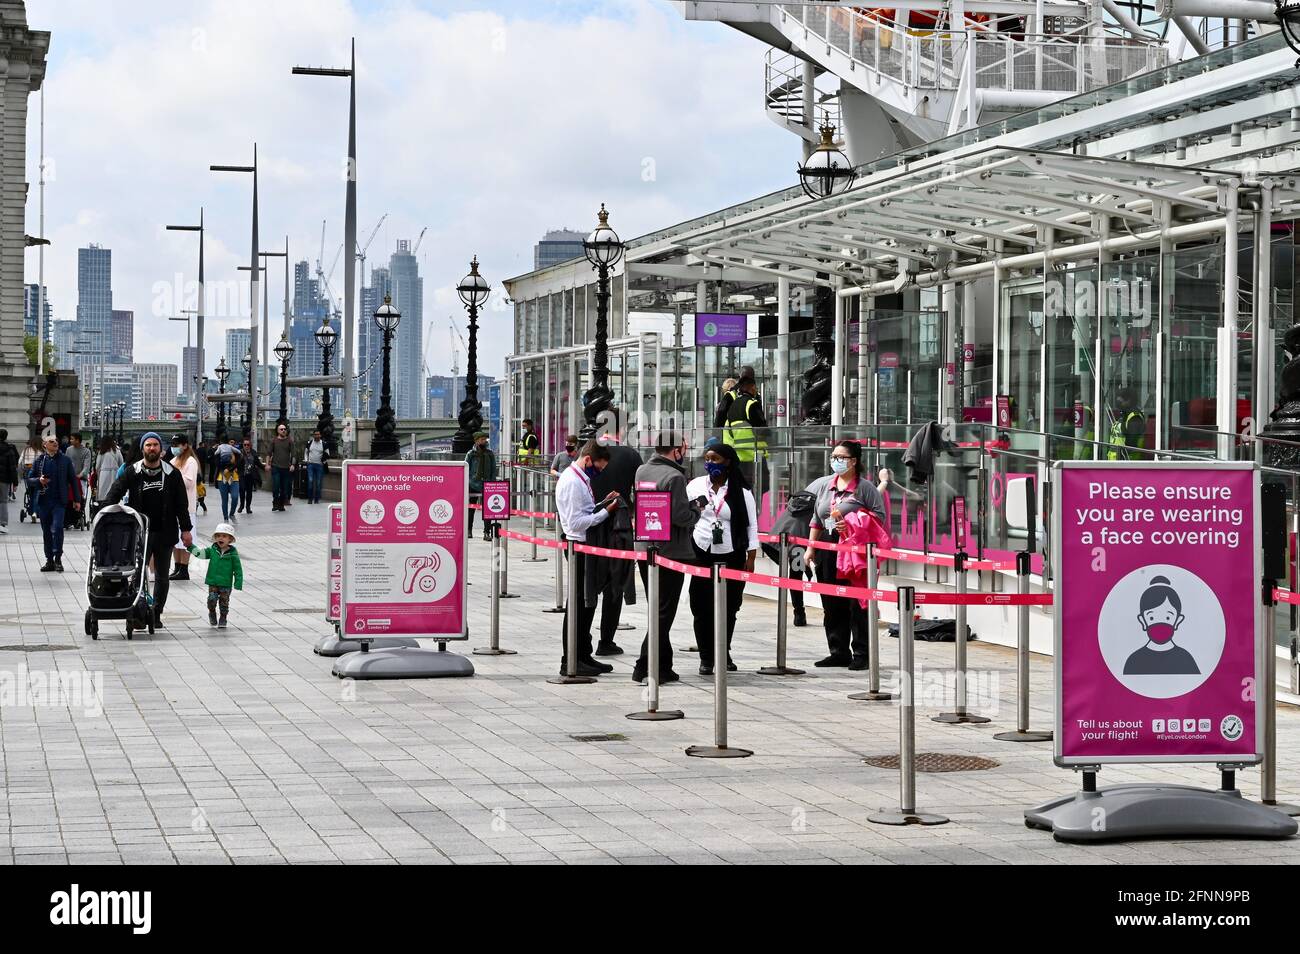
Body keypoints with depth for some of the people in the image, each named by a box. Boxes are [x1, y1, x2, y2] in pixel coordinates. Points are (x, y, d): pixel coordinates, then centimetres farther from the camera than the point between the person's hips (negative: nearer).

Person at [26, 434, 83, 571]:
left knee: (57, 528, -16)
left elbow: (73, 480, 8)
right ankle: (50, 561, 14)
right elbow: (29, 480, 11)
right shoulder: (39, 461, 8)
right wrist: (39, 481, -11)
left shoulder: (65, 460, 5)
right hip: (43, 502, 3)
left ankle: (58, 558, -7)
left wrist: (77, 499, 4)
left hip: (59, 501, -3)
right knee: (46, 532, 7)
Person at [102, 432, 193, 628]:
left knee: (162, 576, 8)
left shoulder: (172, 474, 3)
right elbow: (115, 493, -3)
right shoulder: (132, 473, 2)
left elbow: (181, 504, 6)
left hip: (164, 533, 1)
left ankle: (156, 614, 17)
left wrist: (185, 529, 1)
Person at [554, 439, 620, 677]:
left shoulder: (580, 479, 14)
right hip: (579, 547, -10)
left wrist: (603, 503, 6)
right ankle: (570, 661, -1)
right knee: (578, 602, -6)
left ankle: (584, 655, 24)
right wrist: (606, 511, -21)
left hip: (586, 545, 10)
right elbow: (576, 522, -22)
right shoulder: (572, 482, -17)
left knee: (587, 602, 15)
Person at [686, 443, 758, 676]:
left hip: (731, 557, 0)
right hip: (701, 555, 1)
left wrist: (750, 558, -1)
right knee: (702, 608, -4)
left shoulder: (741, 491, 1)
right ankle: (706, 658, 3)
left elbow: (751, 525, 3)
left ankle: (723, 654, 21)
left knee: (729, 608, 4)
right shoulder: (695, 486, 6)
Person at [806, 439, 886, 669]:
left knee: (857, 604, -5)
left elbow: (879, 516, -5)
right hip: (828, 550, 6)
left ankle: (861, 654, -1)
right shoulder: (824, 484, 13)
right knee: (832, 605, 8)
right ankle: (839, 652, 16)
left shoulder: (864, 486, -4)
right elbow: (816, 519, 18)